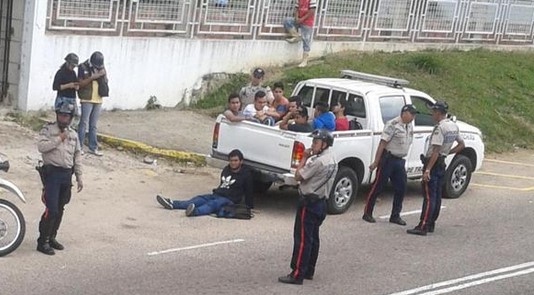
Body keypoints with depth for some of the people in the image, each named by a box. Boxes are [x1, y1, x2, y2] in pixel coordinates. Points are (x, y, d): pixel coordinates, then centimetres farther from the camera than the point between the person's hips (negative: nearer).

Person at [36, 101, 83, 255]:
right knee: (51, 210, -11)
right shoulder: (48, 129, -1)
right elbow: (41, 146, -18)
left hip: (67, 174, 6)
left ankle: (51, 237, 24)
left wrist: (79, 177, 14)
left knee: (60, 209, 11)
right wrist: (58, 139, -15)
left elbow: (77, 156, 18)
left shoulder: (73, 134, 15)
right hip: (52, 173, -6)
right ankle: (42, 241, -2)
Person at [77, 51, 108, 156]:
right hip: (87, 100, -5)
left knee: (93, 125, 9)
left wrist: (103, 75, -7)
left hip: (98, 100, 5)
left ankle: (93, 147, 13)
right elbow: (80, 83, -10)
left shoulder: (101, 67, 10)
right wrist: (92, 77, -20)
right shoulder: (83, 67, -6)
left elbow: (106, 82, 14)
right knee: (84, 123, -5)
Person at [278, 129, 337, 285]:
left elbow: (298, 176, -15)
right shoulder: (332, 160, 10)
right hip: (321, 202, 10)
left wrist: (304, 158, -8)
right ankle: (309, 271, 20)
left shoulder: (318, 161, -21)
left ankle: (297, 274, -7)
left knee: (302, 238, -7)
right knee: (313, 238, 14)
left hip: (309, 203, -10)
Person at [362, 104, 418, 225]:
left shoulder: (410, 126, 9)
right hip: (388, 159, -8)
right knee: (378, 187, 0)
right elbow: (383, 143, -17)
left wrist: (402, 158, 14)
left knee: (401, 188, 6)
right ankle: (367, 213, 10)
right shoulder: (393, 124, -16)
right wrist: (376, 162, -17)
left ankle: (395, 216, 15)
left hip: (400, 161, 8)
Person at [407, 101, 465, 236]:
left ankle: (423, 227, -11)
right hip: (442, 164, 9)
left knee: (429, 196, -10)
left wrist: (427, 169, -25)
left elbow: (435, 151, -24)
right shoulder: (454, 126, 9)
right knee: (437, 196, 13)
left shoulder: (440, 128, -20)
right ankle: (431, 224, 19)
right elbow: (461, 145, 19)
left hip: (433, 163, -9)